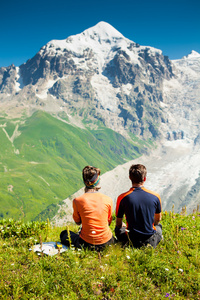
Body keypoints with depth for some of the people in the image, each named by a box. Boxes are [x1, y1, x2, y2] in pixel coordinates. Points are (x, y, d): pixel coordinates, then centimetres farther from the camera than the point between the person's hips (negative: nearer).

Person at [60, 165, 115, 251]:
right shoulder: (108, 200, -12)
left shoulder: (77, 201, -16)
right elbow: (108, 222, 4)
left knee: (64, 234, 26)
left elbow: (78, 222, 3)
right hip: (106, 242, 2)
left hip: (87, 243, -2)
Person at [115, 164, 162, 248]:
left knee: (118, 229, 31)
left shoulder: (122, 198, -16)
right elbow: (158, 219, 6)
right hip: (151, 242, 1)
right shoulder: (155, 196, -12)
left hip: (132, 242, -1)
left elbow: (118, 224, -2)